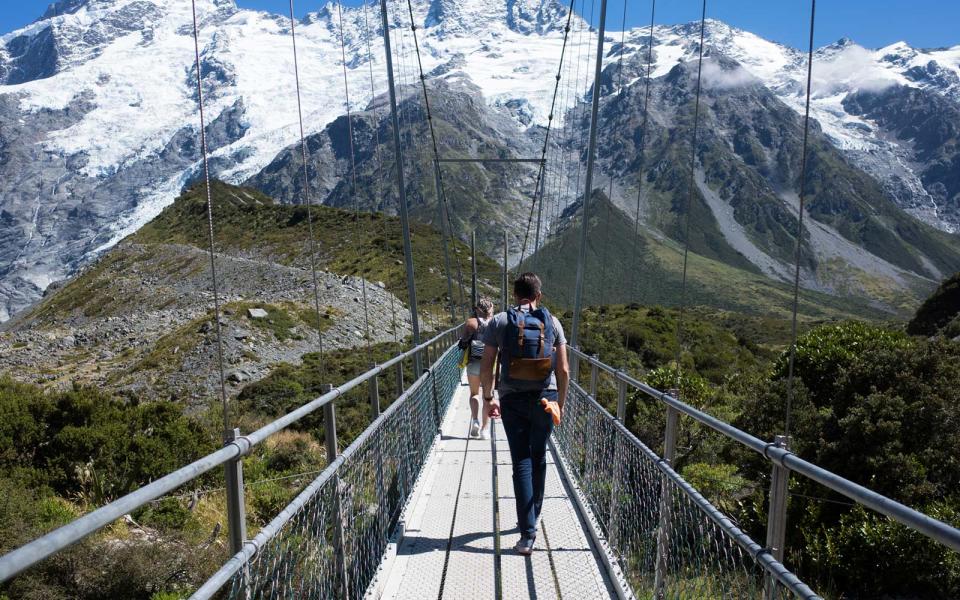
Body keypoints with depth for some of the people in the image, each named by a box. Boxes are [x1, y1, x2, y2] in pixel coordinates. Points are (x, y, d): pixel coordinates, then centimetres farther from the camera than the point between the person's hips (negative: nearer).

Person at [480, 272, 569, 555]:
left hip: (512, 400, -1)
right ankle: (533, 516, 35)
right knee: (538, 459, 18)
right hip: (545, 399, 2)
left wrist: (488, 398, 10)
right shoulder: (552, 322, 0)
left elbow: (486, 367, -4)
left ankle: (528, 534, 0)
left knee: (522, 462, 3)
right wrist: (560, 403, 10)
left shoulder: (499, 321, -3)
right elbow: (563, 370, -1)